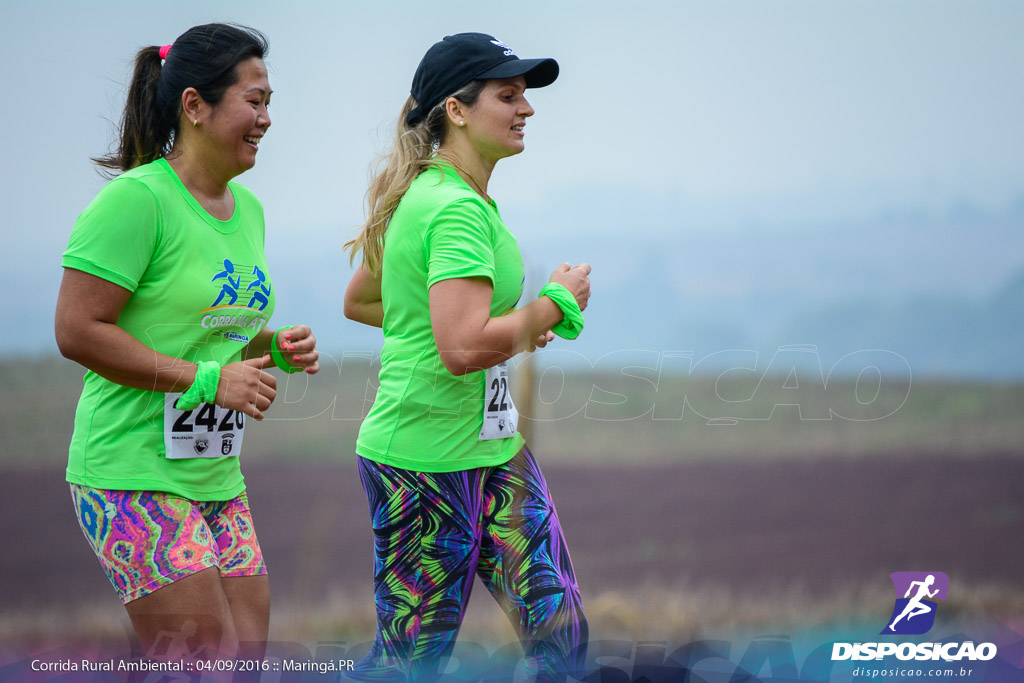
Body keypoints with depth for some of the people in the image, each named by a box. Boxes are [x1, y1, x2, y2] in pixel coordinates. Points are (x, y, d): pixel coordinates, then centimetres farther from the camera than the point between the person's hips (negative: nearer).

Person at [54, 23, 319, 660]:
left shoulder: (246, 207, 13)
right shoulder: (137, 198, -14)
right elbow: (78, 331, -19)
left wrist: (276, 347, 4)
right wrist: (208, 379, -19)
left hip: (216, 476, 9)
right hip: (134, 475, -9)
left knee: (249, 654, 5)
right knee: (211, 662, -12)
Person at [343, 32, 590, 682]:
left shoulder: (425, 194, 12)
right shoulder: (458, 209, -19)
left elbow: (361, 301, 24)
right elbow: (463, 349, -30)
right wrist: (554, 304, -14)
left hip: (493, 448, 10)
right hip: (427, 458, -10)